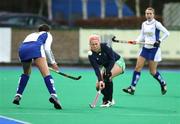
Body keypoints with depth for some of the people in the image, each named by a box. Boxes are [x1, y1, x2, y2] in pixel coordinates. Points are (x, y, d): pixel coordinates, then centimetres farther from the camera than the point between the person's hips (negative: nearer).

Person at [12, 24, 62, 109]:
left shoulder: (32, 35, 42)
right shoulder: (48, 35, 28)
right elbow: (47, 48, 9)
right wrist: (53, 62, 15)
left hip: (22, 49, 5)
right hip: (36, 48, -5)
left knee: (26, 73, 30)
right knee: (46, 74, -11)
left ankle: (18, 96, 23)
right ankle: (53, 95, -32)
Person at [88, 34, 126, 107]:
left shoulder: (105, 46, -27)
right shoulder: (91, 55, -20)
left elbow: (112, 59, -27)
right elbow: (96, 69, -27)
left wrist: (108, 72, -37)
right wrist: (100, 80, -41)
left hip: (118, 62, -5)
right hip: (106, 66, 5)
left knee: (107, 77, -32)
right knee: (98, 86, -9)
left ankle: (108, 100, -17)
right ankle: (110, 100, 17)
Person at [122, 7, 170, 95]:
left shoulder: (156, 24, -9)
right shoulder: (144, 24, 8)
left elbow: (166, 33, -11)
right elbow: (142, 36, 13)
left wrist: (159, 41, -19)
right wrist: (136, 41, -5)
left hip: (154, 49, -6)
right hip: (145, 48, 6)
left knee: (152, 71, -1)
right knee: (138, 67, -5)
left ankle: (163, 83, 26)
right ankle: (132, 88, -6)